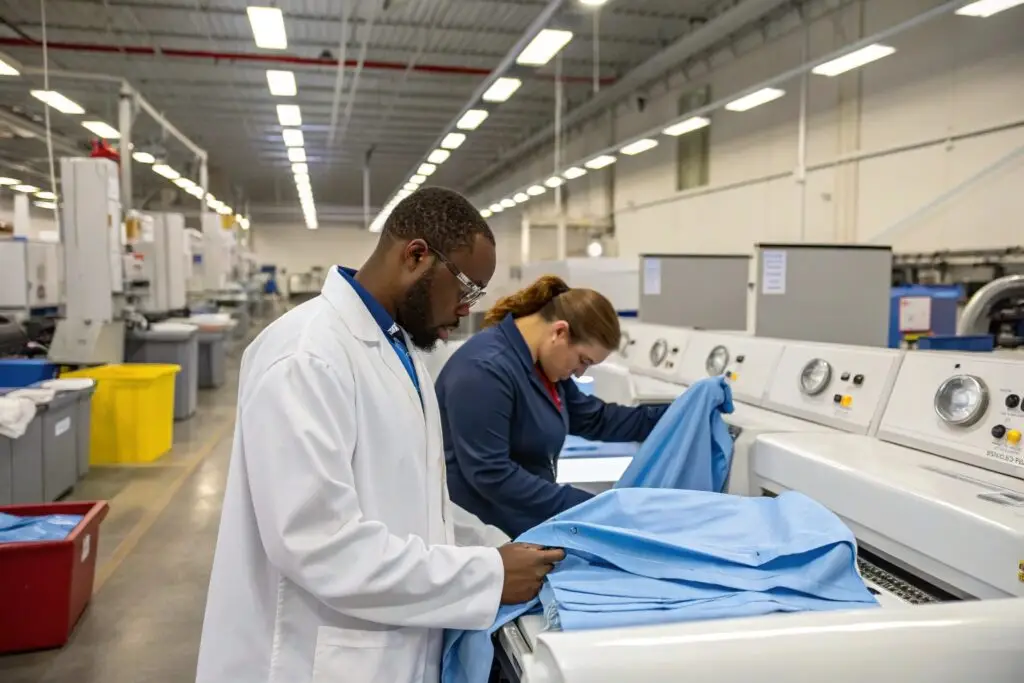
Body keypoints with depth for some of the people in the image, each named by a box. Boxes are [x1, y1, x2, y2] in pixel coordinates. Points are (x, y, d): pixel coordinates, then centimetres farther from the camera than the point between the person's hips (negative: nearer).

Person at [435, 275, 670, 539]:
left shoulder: (543, 365, 7)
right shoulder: (486, 368, -23)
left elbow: (595, 419, 18)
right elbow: (491, 473, -27)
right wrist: (584, 508, -24)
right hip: (484, 534, -9)